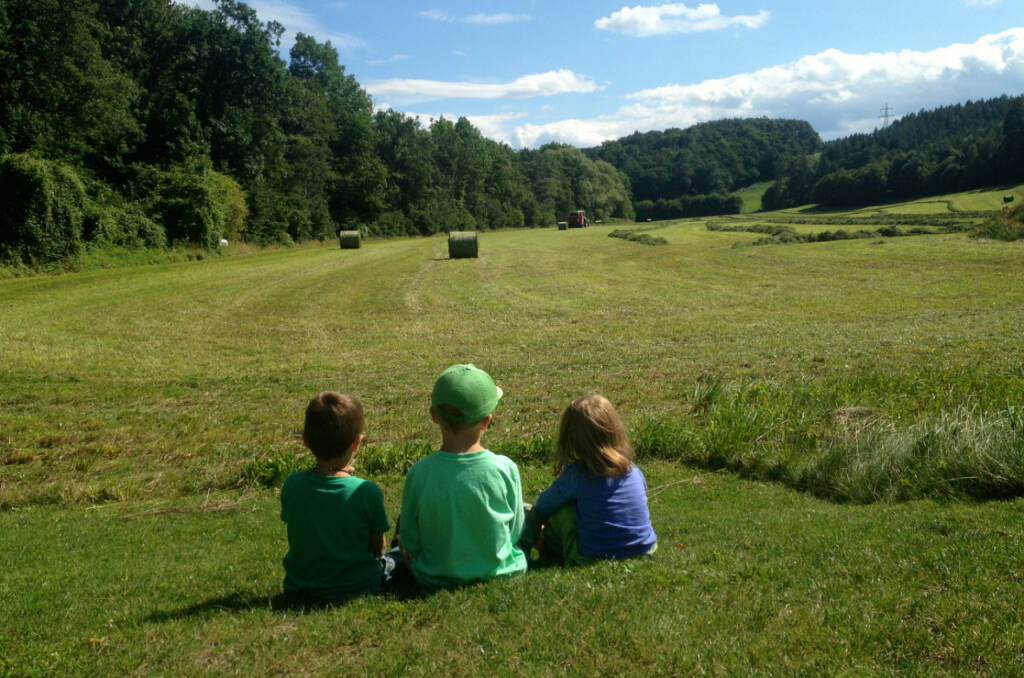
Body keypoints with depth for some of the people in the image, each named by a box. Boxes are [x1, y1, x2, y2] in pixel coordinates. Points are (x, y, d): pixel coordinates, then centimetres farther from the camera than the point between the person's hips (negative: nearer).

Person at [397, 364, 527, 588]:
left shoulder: (419, 473, -20)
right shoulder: (506, 468, -19)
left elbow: (409, 541, -8)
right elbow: (515, 531, -5)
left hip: (435, 579, 1)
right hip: (500, 574, 0)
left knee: (401, 530, 25)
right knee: (530, 512, 24)